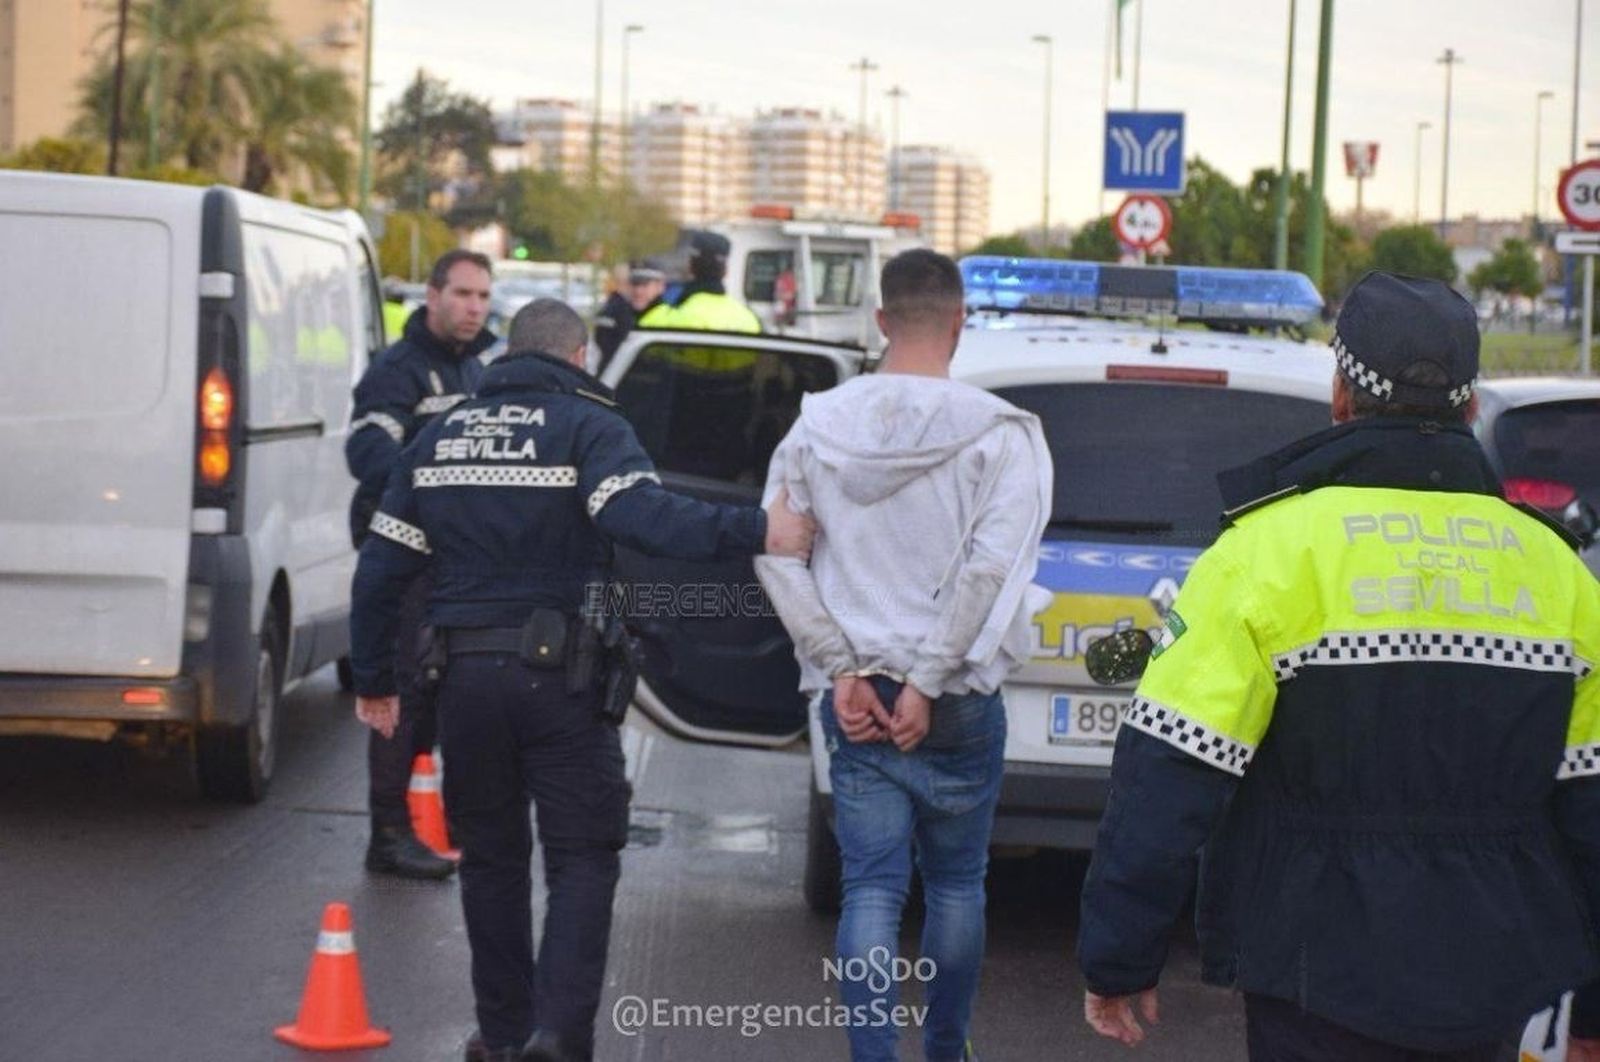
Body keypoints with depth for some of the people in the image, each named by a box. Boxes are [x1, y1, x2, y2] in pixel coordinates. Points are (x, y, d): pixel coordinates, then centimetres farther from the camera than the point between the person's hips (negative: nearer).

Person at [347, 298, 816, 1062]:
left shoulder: (440, 436, 13)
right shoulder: (589, 425, -3)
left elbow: (380, 569, 12)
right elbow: (640, 514, -24)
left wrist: (373, 679, 20)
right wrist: (755, 532, -29)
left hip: (463, 676, 4)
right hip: (557, 676, -4)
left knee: (491, 858, 16)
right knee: (582, 860, 2)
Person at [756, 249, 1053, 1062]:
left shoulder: (818, 427, 1)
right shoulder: (997, 434, -9)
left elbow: (774, 554, -1)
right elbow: (993, 565, -16)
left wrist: (843, 672, -2)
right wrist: (929, 682, -12)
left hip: (854, 698, 2)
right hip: (959, 704, -2)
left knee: (870, 891, 3)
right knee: (956, 885, 15)